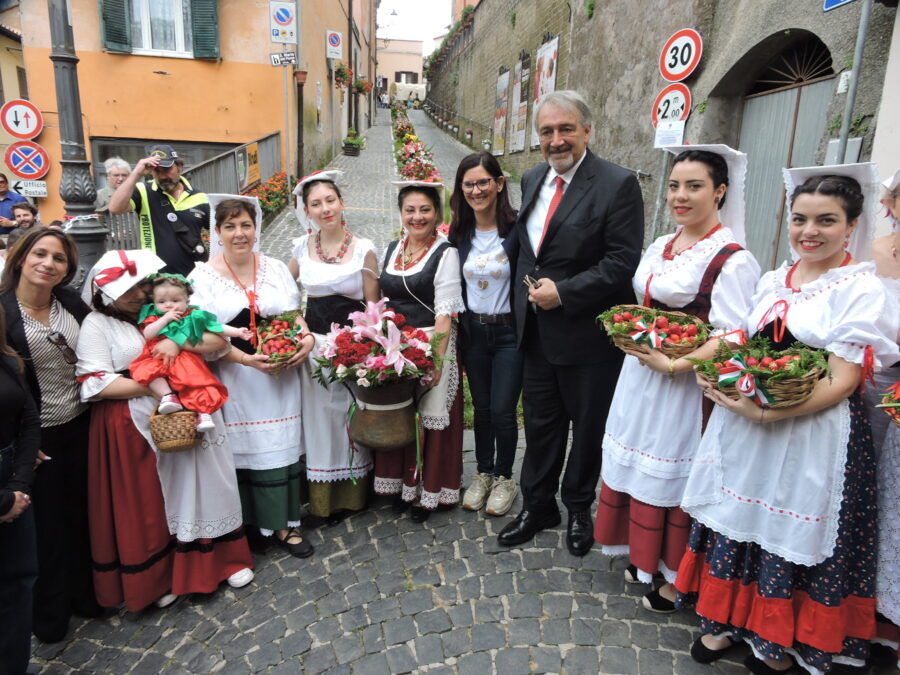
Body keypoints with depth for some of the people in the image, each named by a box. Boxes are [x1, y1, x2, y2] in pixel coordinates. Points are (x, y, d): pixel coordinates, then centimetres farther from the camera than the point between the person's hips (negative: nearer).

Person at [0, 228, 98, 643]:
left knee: (83, 514, 16)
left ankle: (84, 593, 38)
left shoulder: (70, 301, -1)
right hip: (37, 437, -4)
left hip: (80, 426, 4)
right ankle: (50, 611, 33)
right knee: (47, 523, 11)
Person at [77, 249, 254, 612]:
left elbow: (219, 341, 2)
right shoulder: (97, 324, -1)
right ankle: (157, 578, 27)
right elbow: (96, 385, -12)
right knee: (147, 503, 8)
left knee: (200, 487, 11)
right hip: (137, 428, -3)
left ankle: (224, 559, 27)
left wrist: (178, 342, -15)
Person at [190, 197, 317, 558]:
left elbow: (294, 316, 11)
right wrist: (247, 359, -20)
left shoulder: (276, 268, 7)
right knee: (242, 449, 4)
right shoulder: (204, 275, -2)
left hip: (280, 375, 3)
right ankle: (243, 525, 23)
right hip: (234, 379, -2)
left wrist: (307, 338, -11)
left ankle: (282, 523, 22)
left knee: (281, 447, 7)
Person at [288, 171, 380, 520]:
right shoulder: (302, 246, 4)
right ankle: (323, 498, 27)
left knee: (351, 415, 6)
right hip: (313, 340, 3)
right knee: (319, 416, 11)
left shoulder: (363, 249, -5)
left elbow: (373, 305, -2)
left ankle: (353, 493, 26)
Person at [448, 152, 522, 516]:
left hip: (509, 332, -4)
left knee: (502, 411, 2)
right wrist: (456, 325, 7)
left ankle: (504, 477, 26)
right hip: (473, 332, 4)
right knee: (481, 408, 15)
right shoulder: (459, 233, 2)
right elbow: (454, 284, 10)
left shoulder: (516, 228, -13)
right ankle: (483, 473, 34)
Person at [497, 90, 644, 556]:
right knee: (540, 424, 17)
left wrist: (564, 292, -21)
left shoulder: (617, 185, -13)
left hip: (589, 333, -5)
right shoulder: (532, 180, 8)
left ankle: (579, 508, 37)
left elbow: (622, 261, -17)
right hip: (538, 330, 6)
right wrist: (526, 296, 6)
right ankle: (537, 506, 35)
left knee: (588, 427, 14)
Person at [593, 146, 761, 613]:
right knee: (635, 466, 16)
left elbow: (733, 337, -21)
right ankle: (644, 556, 38)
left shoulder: (732, 260, -15)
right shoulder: (660, 247, 9)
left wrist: (674, 365, -25)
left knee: (672, 478, 6)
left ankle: (676, 577, 28)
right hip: (640, 375, 7)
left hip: (685, 384, -7)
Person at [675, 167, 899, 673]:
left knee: (794, 535, 8)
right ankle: (728, 622, 34)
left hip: (813, 435, -5)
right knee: (737, 521, 13)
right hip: (745, 428, 6)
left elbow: (843, 382, -15)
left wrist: (766, 413, -24)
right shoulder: (774, 280, 9)